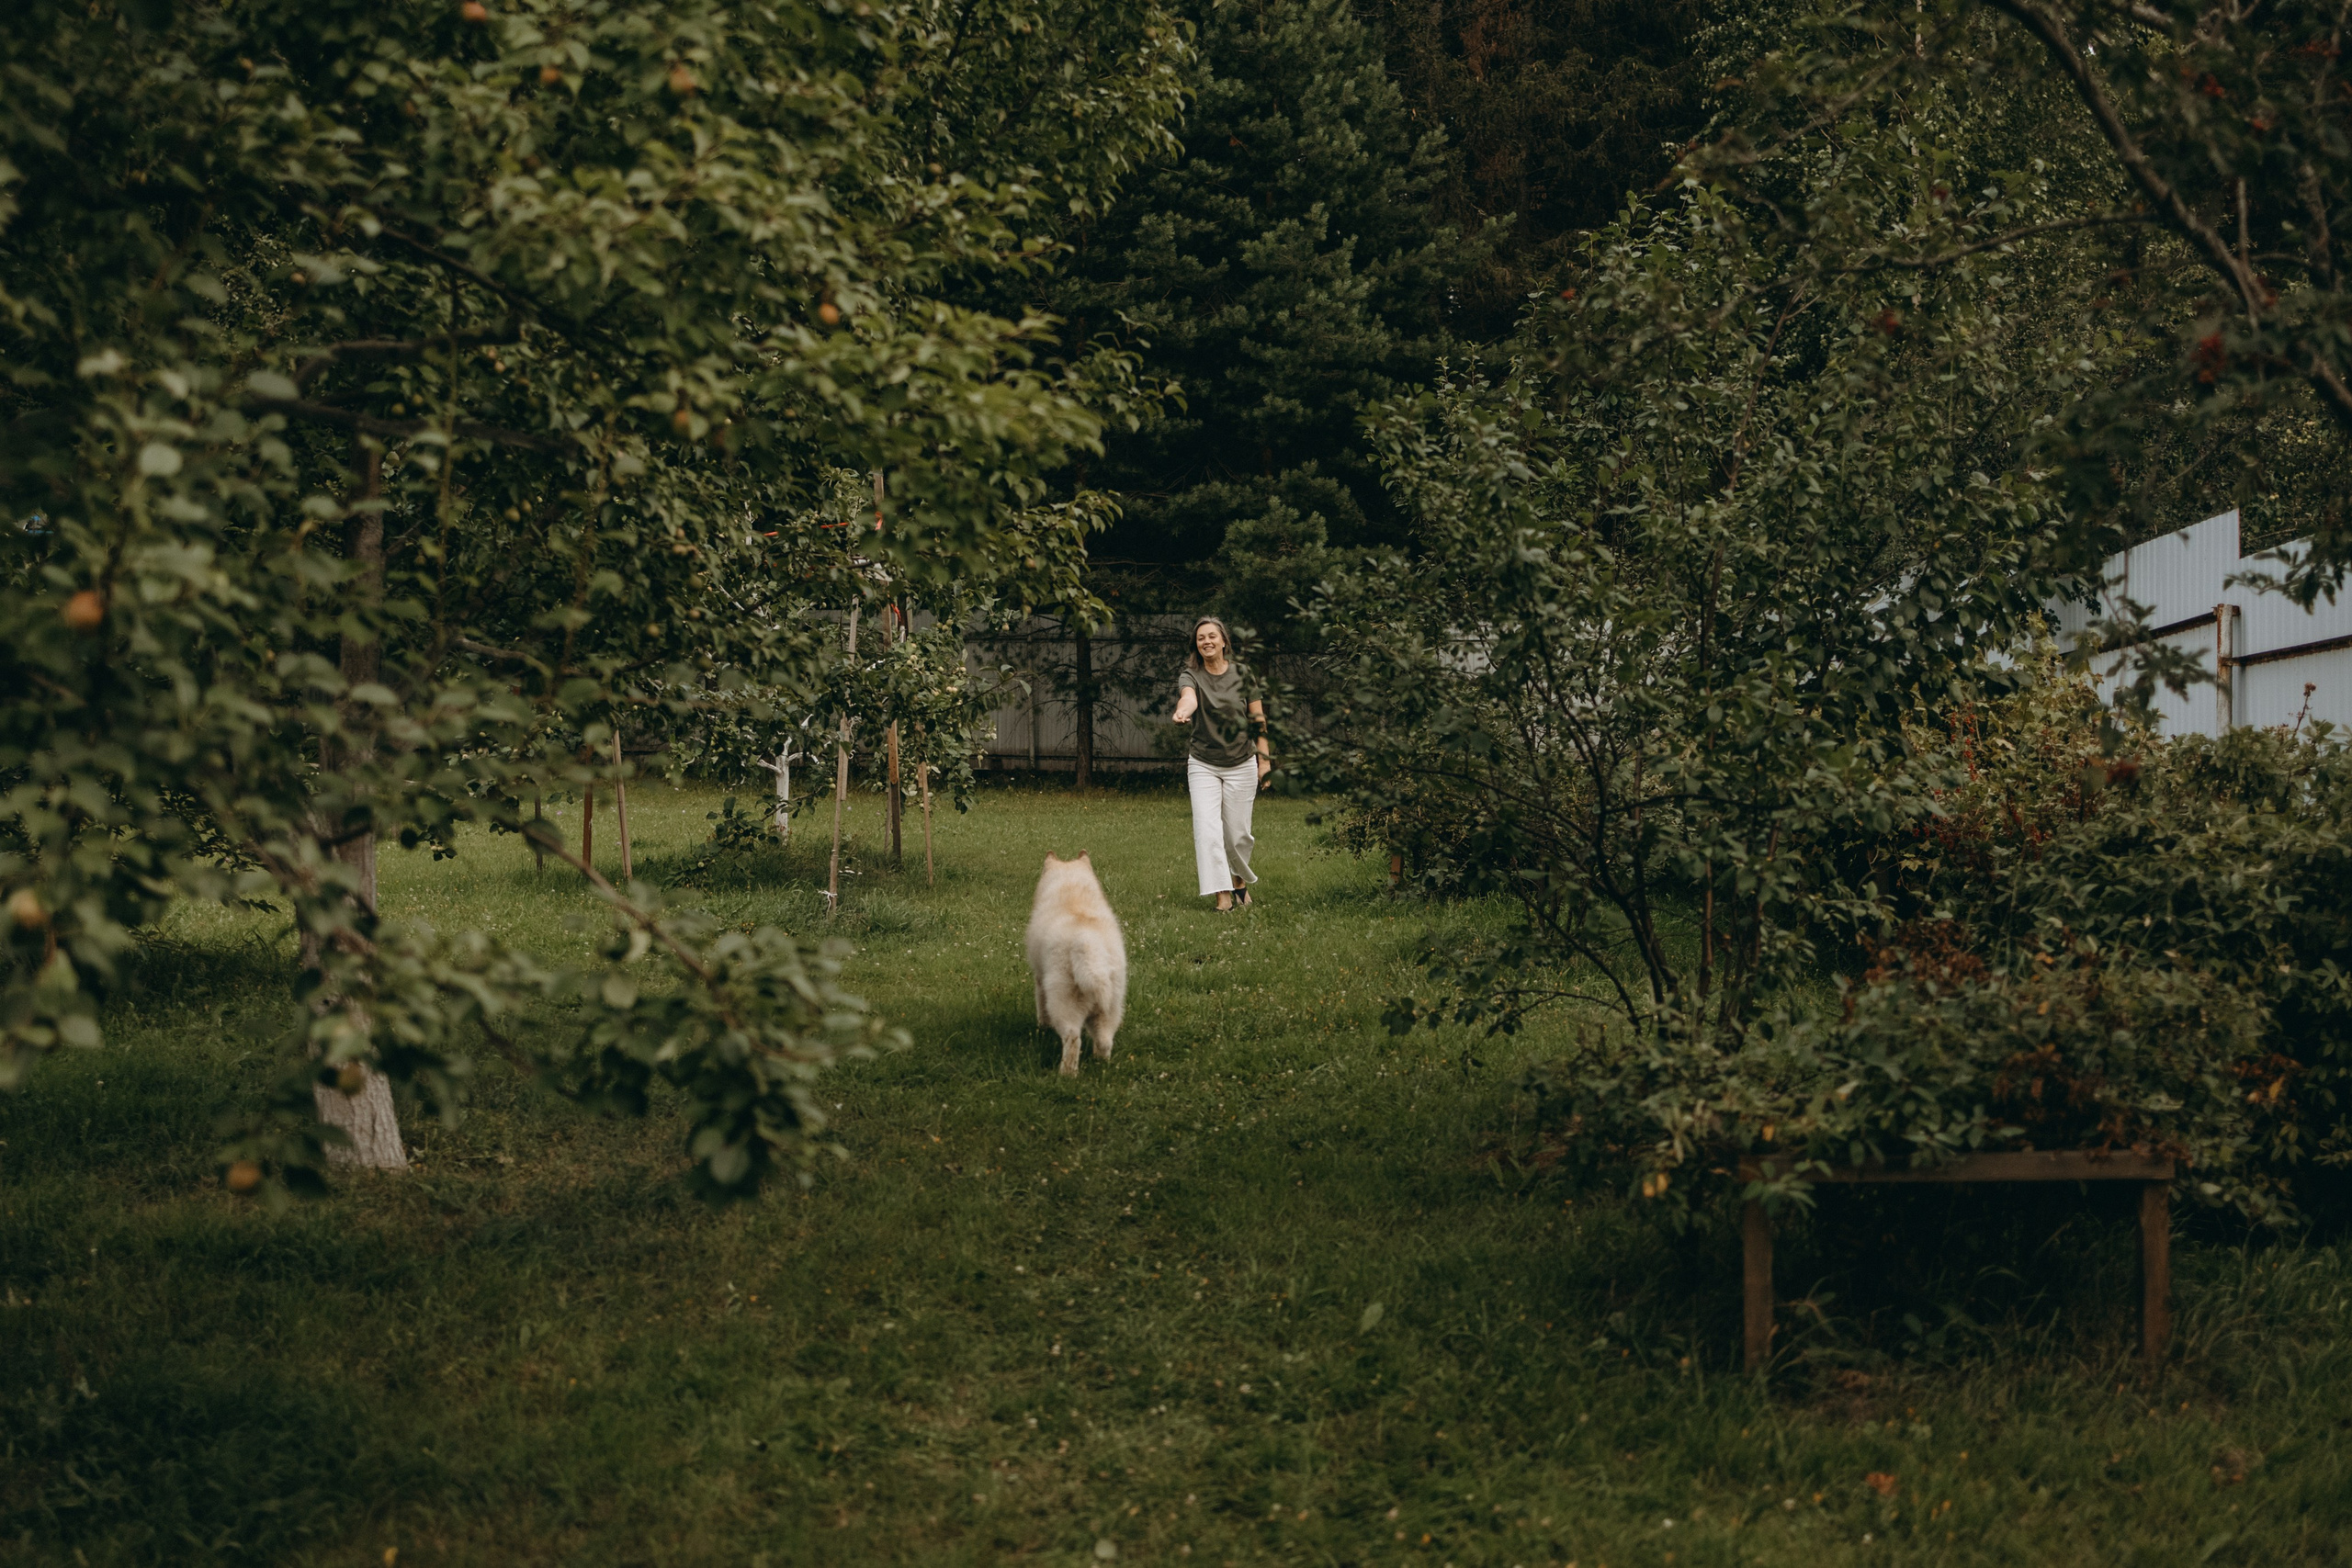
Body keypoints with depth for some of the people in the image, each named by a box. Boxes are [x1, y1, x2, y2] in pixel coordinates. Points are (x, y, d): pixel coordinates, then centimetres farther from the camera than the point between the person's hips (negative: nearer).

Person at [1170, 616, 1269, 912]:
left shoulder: (1242, 674, 0)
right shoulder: (1191, 675, -5)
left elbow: (1258, 719, 4)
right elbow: (1189, 696, -29)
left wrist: (1265, 759, 0)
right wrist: (1183, 711, -53)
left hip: (1241, 765, 1)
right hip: (1202, 765, 0)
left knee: (1237, 833, 4)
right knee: (1207, 830, -14)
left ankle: (1240, 881, 33)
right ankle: (1223, 895, -10)